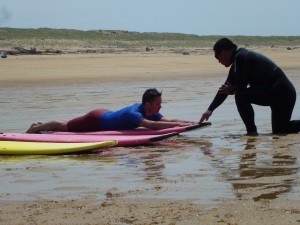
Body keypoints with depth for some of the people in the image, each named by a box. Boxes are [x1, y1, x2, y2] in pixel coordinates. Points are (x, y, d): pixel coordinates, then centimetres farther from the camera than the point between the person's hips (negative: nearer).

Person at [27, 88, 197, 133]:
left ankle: (42, 126, 45)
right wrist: (179, 124, -53)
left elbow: (168, 120, -11)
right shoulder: (133, 113, -39)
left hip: (104, 115, 8)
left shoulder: (150, 112, -13)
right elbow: (152, 125, -53)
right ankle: (37, 127, 32)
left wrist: (187, 122, -26)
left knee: (69, 125, 27)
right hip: (96, 121, -8)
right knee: (64, 127, 11)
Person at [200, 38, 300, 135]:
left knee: (240, 96, -15)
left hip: (279, 93, -10)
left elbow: (240, 87, -17)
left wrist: (232, 90, 6)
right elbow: (224, 88, 18)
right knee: (279, 131, 20)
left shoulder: (240, 58, -15)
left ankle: (252, 132, -9)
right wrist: (210, 109, 16)